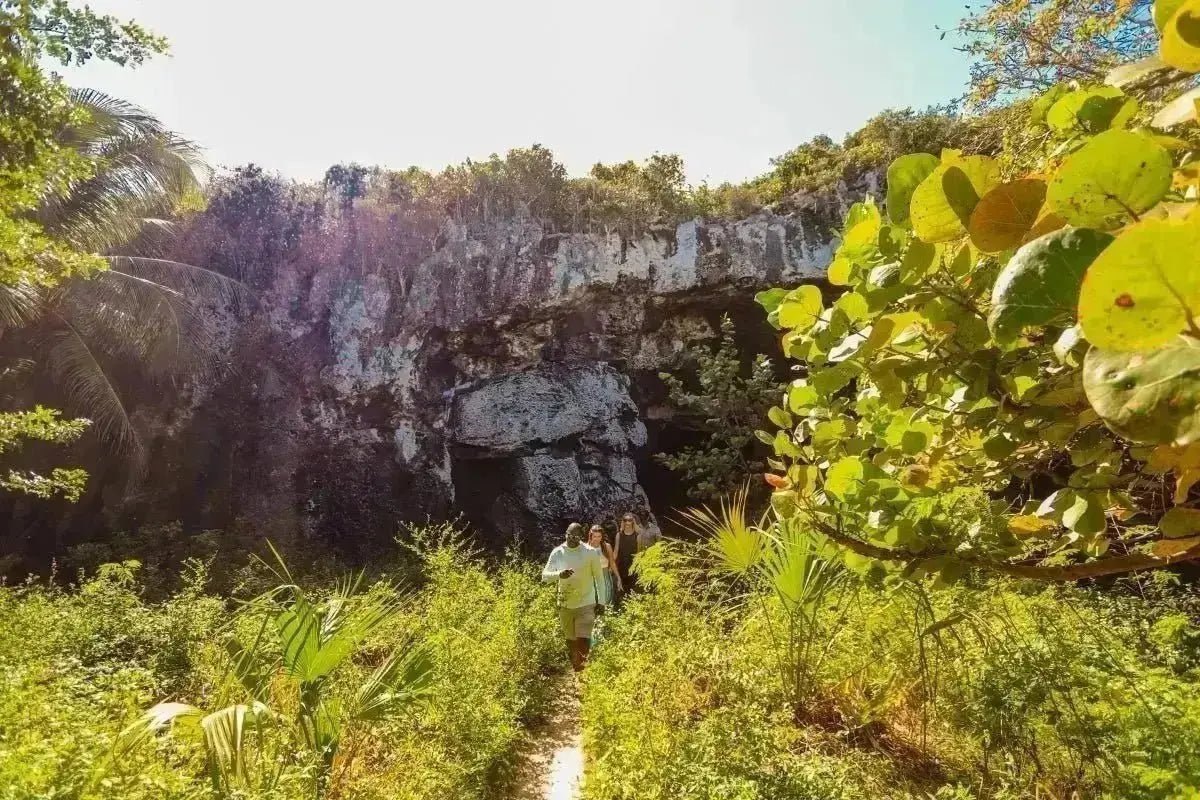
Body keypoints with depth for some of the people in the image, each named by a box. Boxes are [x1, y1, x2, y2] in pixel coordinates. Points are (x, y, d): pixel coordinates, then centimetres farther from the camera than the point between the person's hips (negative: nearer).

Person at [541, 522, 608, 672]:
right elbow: (545, 575, -10)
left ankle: (582, 670, 12)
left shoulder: (591, 552, -12)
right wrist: (559, 574, -31)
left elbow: (599, 577, -2)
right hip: (565, 604, 3)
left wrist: (601, 601, 1)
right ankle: (575, 669, 38)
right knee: (570, 641, 16)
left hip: (586, 604, -3)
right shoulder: (557, 552, -7)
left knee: (583, 640, -12)